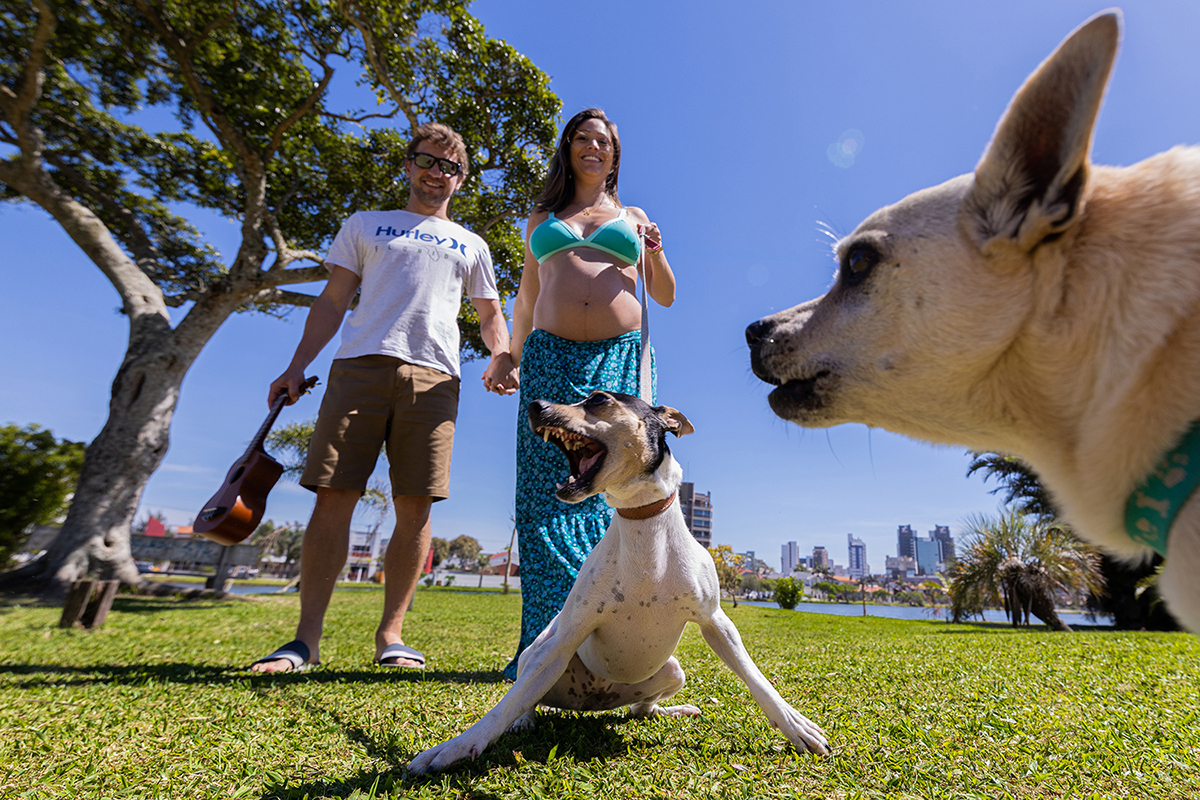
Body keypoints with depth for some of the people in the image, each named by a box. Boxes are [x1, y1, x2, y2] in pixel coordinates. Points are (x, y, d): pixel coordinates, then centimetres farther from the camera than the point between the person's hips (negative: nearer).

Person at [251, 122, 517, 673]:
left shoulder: (470, 246, 25)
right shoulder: (365, 225, 23)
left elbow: (491, 317, 22)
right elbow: (332, 302, 16)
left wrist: (502, 360, 1)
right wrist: (297, 366, 6)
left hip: (432, 377, 0)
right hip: (360, 364, 0)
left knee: (415, 509, -5)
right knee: (334, 498, -6)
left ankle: (390, 636, 6)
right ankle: (306, 638, 4)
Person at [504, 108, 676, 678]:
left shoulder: (633, 217, 23)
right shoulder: (542, 218, 24)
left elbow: (665, 296, 19)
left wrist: (656, 253, 0)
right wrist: (511, 360, 17)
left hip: (619, 358, 0)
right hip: (551, 359, 1)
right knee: (550, 490, -9)